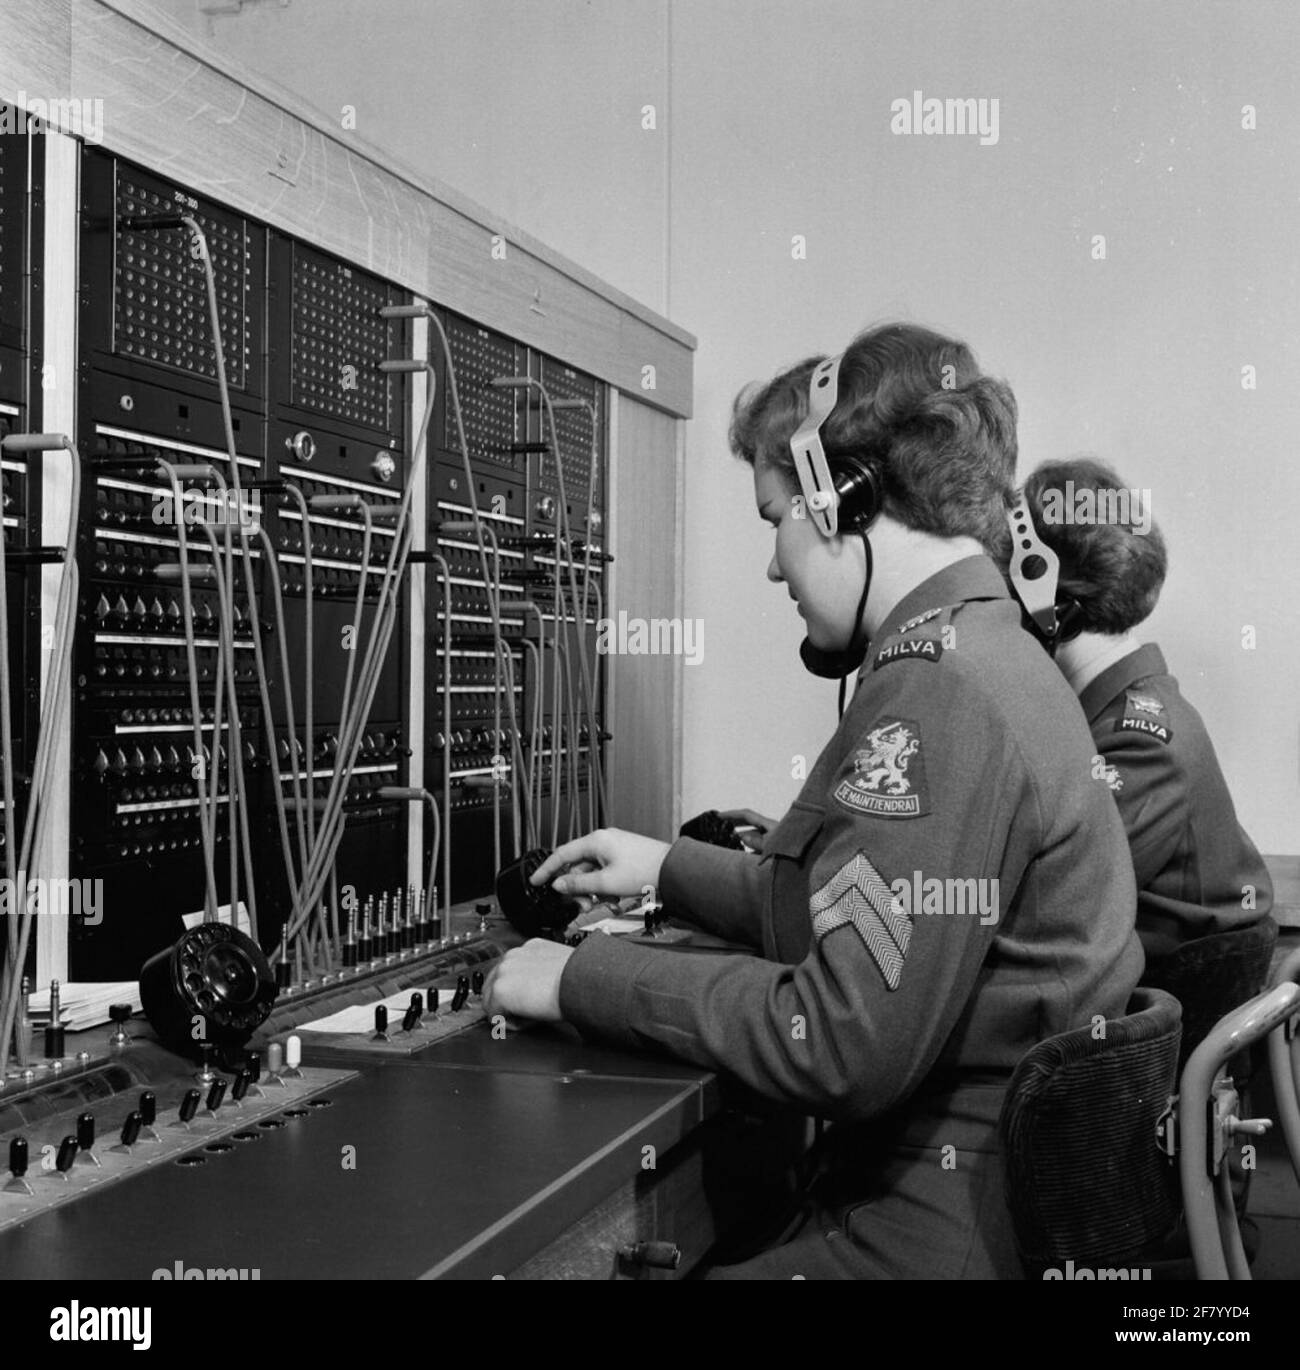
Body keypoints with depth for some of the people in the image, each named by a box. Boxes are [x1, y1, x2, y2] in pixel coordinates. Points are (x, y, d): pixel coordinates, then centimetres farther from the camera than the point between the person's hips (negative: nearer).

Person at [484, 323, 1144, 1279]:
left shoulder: (941, 694, -20)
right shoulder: (998, 658, 12)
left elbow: (839, 1047, -24)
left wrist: (583, 979, -15)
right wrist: (669, 869, 19)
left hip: (950, 1228, -9)